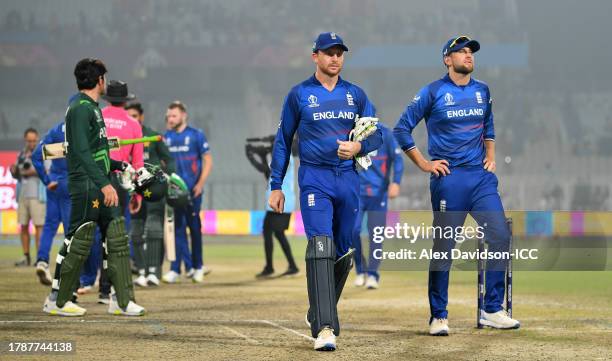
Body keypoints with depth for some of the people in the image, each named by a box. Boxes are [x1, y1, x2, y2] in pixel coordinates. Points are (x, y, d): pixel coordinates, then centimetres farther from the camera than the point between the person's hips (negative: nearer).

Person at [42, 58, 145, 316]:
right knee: (78, 241, -4)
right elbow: (82, 152, -22)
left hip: (100, 186, 10)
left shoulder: (93, 108, 18)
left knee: (116, 237, 7)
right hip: (85, 185, -10)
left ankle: (121, 300, 9)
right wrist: (104, 184, -28)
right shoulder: (80, 109, -13)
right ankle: (56, 301, 5)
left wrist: (122, 166, 29)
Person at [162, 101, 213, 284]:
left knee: (194, 227, 2)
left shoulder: (196, 135, 0)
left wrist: (201, 183, -10)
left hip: (192, 189, -3)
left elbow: (207, 160, 0)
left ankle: (196, 266, 13)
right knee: (177, 227, -1)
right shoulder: (166, 138, 10)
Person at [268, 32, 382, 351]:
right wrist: (276, 186, 4)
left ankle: (320, 312, 29)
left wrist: (358, 146, -14)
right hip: (315, 179, -4)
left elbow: (376, 135, 9)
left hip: (348, 179, 4)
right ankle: (324, 328, -24)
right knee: (320, 247, -18)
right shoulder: (299, 94, 4)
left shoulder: (355, 94, 11)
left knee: (344, 251, 9)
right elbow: (283, 142, 8)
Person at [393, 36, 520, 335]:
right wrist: (423, 164, -5)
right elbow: (401, 130, -2)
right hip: (449, 178, -5)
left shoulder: (482, 91, 13)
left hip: (482, 176, 5)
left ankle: (492, 310, 4)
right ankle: (438, 316, 6)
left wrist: (491, 155, 16)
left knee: (500, 236, -4)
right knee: (444, 246, -1)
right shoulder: (433, 92, -3)